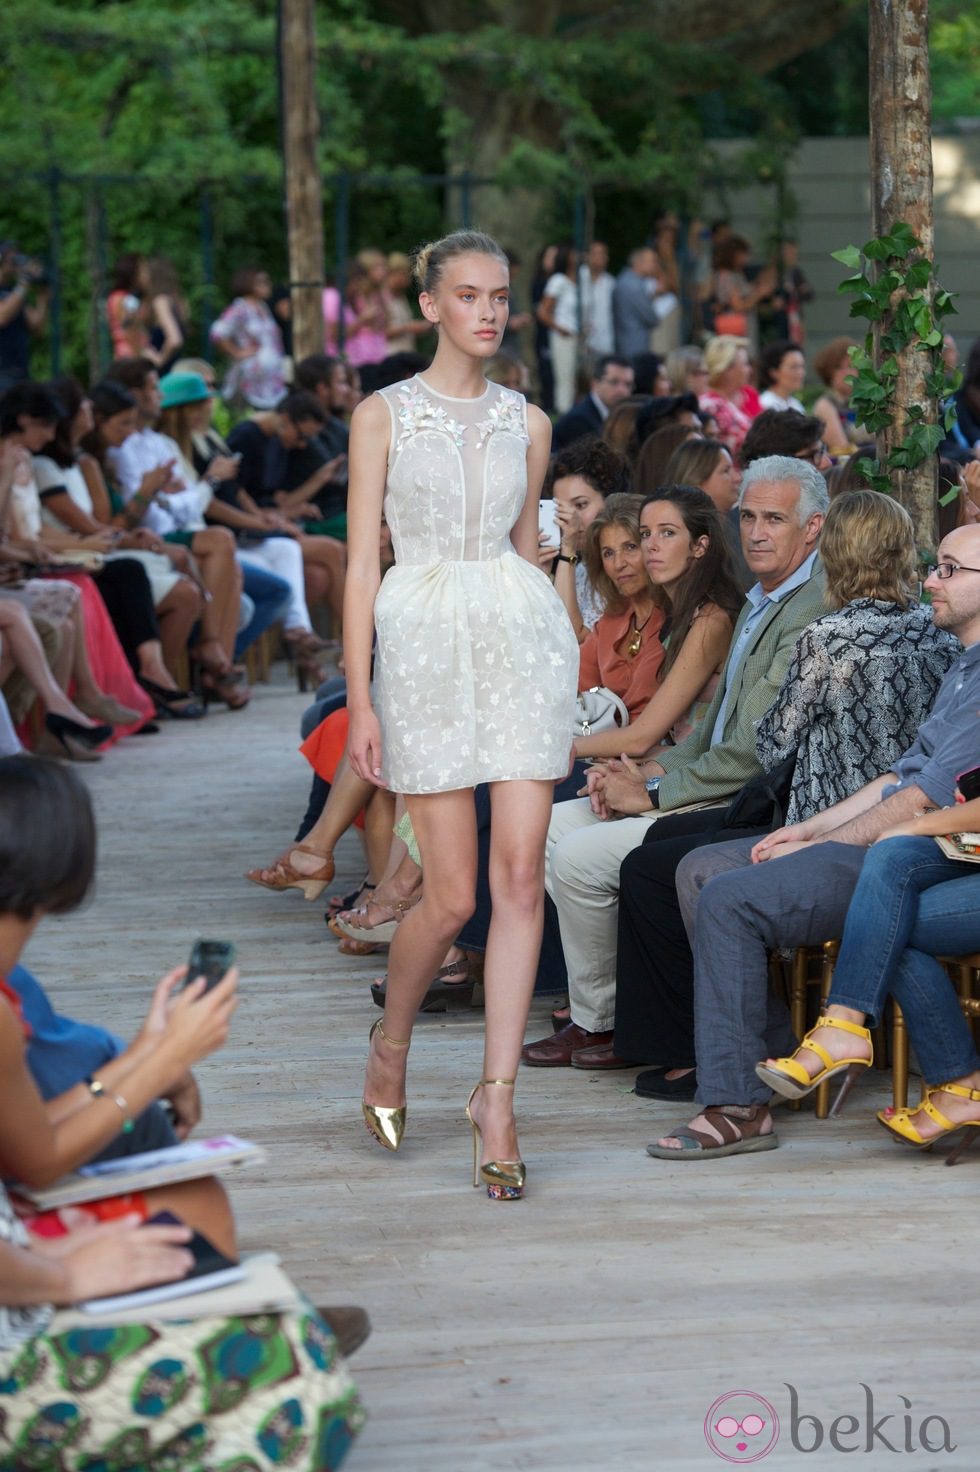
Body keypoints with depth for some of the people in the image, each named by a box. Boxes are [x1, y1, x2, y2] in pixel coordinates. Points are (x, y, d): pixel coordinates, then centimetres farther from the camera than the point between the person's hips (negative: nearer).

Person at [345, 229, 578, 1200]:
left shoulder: (527, 425, 12)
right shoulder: (383, 416, 3)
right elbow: (362, 563, 0)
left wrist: (556, 679, 19)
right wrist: (359, 699, -6)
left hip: (521, 633, 3)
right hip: (424, 643, -3)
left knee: (521, 875, -6)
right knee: (452, 896, -2)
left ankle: (497, 1094, -1)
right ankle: (391, 1040, 27)